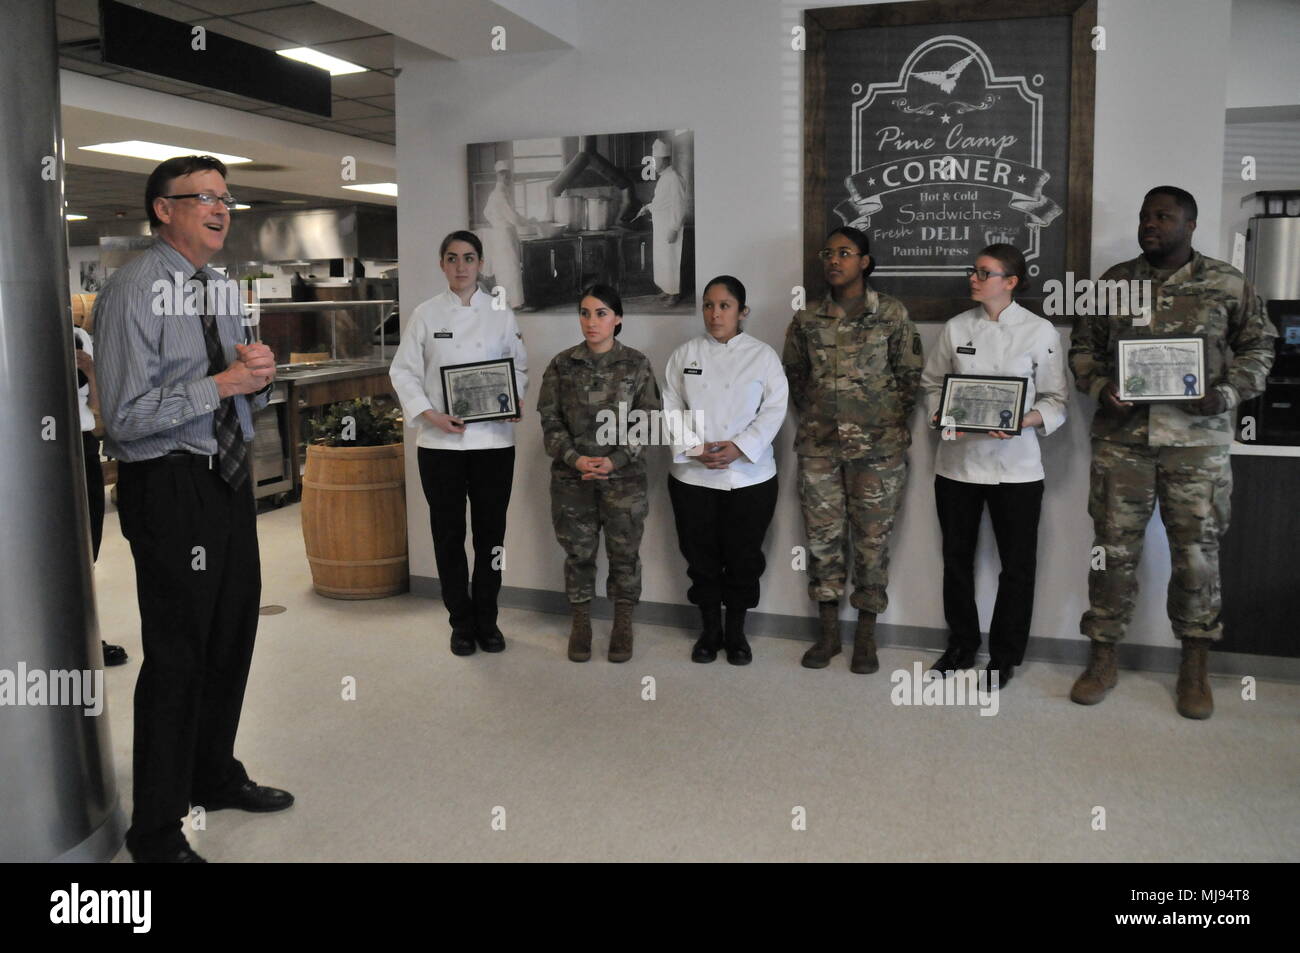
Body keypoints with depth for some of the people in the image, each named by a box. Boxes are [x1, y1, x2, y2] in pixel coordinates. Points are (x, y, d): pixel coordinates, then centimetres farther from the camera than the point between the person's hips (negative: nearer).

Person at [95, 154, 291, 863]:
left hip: (229, 478, 9)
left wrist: (259, 373, -3)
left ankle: (217, 777, 39)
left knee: (233, 639, 18)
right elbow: (126, 416, -19)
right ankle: (156, 831, 15)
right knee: (177, 657, -2)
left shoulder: (223, 290, 13)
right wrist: (223, 382, -17)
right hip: (169, 487, -8)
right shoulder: (135, 289, -12)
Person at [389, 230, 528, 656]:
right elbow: (403, 371, 2)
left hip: (493, 439, 1)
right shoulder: (425, 314, 3)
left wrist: (516, 401, -9)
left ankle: (487, 620, 21)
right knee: (449, 533, 5)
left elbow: (519, 366, 10)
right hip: (440, 441, 0)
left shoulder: (501, 314, 5)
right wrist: (429, 414, -12)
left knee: (491, 532, 6)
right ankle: (461, 622, 20)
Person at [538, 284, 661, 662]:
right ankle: (581, 623, 26)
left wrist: (614, 461, -14)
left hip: (624, 478, -1)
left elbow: (646, 422, -3)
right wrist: (576, 460, -14)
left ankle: (623, 625, 24)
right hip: (572, 478, 1)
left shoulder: (637, 364, -1)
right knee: (578, 553, 9)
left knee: (624, 553, 7)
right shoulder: (561, 365, 1)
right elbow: (551, 422, 1)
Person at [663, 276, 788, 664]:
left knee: (743, 557, 7)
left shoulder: (763, 356, 0)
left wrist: (739, 447, -18)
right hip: (693, 475, 1)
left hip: (750, 476, -1)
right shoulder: (685, 354, 4)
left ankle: (736, 631, 25)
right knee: (701, 556, 9)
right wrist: (695, 448, -13)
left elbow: (774, 410, -6)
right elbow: (672, 408, 1)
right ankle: (710, 629, 26)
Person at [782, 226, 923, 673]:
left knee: (872, 538, 3)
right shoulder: (807, 319, 6)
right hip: (819, 446, 3)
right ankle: (828, 631, 19)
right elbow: (792, 372, 18)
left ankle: (866, 635, 16)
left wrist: (894, 423, 1)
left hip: (877, 447, -2)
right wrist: (812, 415, 12)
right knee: (822, 536, 6)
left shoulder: (891, 313, -1)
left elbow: (910, 374, 3)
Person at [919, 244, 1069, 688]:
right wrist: (941, 415, -8)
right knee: (957, 557, 13)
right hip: (958, 458, 3)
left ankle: (1005, 656, 22)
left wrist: (1023, 421, -19)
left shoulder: (1040, 331, -3)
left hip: (1014, 464, -3)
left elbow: (1056, 399, -2)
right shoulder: (956, 328, 5)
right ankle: (961, 645, 30)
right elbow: (932, 383, 11)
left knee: (1017, 564, 5)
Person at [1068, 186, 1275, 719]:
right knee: (1114, 549, 4)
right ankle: (1102, 659, 17)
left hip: (1197, 439, -1)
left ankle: (1194, 669, 19)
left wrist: (1226, 394, -10)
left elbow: (1258, 347, 8)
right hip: (1121, 437, 1)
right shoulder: (1113, 283, 9)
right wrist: (1100, 387, -8)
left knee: (1197, 552, 4)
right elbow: (1083, 345, 11)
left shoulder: (1228, 285, 5)